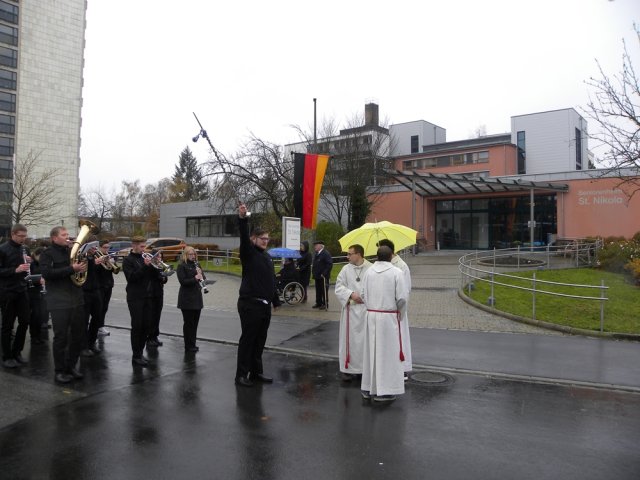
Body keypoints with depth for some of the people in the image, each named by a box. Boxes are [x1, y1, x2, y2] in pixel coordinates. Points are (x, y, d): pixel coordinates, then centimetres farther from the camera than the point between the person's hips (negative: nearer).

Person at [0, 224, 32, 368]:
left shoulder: (24, 249, 8)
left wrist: (29, 263, -6)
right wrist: (15, 270, -25)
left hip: (22, 291, 5)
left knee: (24, 322, 6)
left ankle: (17, 352, 22)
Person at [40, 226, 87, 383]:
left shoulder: (72, 251, 14)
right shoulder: (47, 254, -3)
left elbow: (83, 267, 22)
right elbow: (47, 273, -18)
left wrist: (83, 267, -1)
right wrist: (72, 269, -24)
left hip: (77, 299, 6)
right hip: (59, 302, -6)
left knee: (78, 335, 10)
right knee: (61, 337, -1)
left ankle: (71, 366, 24)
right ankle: (60, 371, 10)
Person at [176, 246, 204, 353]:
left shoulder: (196, 265, 13)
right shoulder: (182, 266, -6)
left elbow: (202, 278, 12)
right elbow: (183, 281, -16)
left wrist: (201, 275, -9)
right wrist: (195, 278, -27)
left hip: (197, 297, 6)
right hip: (186, 299, -6)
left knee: (195, 322, 11)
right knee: (188, 323, 0)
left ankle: (193, 344, 22)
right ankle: (188, 347, 9)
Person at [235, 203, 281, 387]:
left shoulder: (267, 256, 16)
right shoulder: (248, 253, -5)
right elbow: (244, 237, -25)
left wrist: (276, 300, 23)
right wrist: (242, 218, -41)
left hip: (265, 305, 7)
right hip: (249, 304, -7)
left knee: (260, 340, 13)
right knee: (247, 339, -1)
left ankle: (256, 372, 24)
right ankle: (241, 375, 7)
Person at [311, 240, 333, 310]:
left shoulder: (326, 253, -13)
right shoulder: (316, 254, 16)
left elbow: (330, 264, -18)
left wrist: (324, 273, -20)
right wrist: (313, 272, 14)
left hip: (323, 276, -9)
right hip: (317, 276, 9)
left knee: (324, 290, -1)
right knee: (318, 290, 14)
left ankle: (325, 304, 7)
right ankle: (318, 303, 23)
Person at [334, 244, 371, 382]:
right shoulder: (346, 269, 3)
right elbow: (339, 287, 2)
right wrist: (351, 294, -12)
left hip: (367, 309, -1)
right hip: (350, 309, 1)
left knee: (366, 338, 7)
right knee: (349, 338, 5)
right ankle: (347, 368, 15)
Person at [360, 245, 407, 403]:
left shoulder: (369, 271, 2)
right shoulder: (396, 272, -10)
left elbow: (364, 294, 5)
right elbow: (402, 298, -11)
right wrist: (397, 309, 8)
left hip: (371, 315, 4)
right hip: (389, 317, -4)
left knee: (371, 351, 13)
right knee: (388, 352, 5)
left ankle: (368, 388, 22)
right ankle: (384, 391, 9)